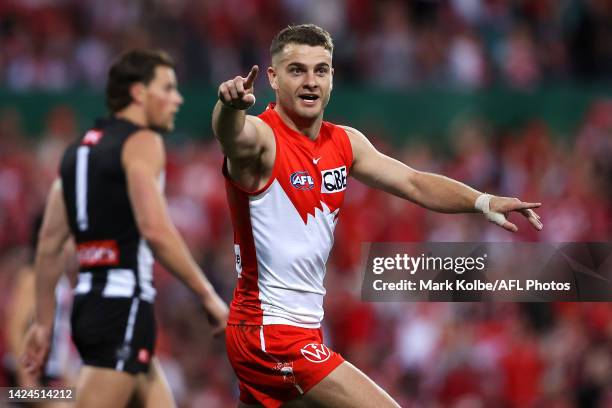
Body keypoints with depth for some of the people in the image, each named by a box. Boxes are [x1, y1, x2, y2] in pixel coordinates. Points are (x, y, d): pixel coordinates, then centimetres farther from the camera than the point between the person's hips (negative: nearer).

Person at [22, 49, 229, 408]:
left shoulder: (80, 149, 19)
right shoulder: (142, 142, -6)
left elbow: (49, 243, 16)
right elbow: (156, 230, -19)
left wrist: (44, 323, 19)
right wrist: (208, 295, -13)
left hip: (88, 299, 9)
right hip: (124, 301, -9)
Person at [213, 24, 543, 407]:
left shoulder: (344, 143, 9)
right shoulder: (261, 138, -15)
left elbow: (414, 183, 12)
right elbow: (232, 133, -38)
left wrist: (483, 202, -4)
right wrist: (231, 106, -62)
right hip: (274, 333, -8)